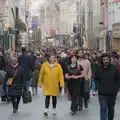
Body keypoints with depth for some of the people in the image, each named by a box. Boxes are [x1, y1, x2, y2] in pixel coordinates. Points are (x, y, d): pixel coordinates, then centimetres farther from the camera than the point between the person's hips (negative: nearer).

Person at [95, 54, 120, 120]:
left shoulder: (114, 68, -6)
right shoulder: (99, 69, -5)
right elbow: (96, 79, 9)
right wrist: (99, 87, -2)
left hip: (112, 93, 2)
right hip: (102, 93, -2)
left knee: (111, 109, 17)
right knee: (103, 109, -7)